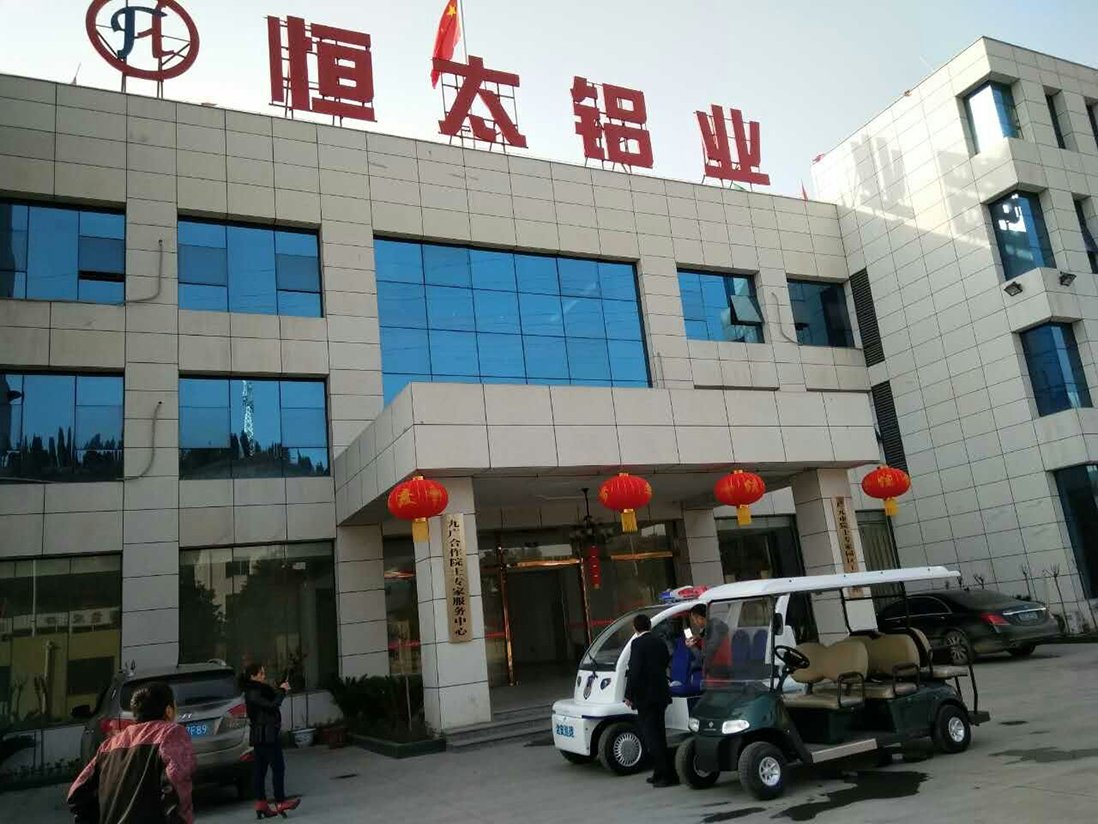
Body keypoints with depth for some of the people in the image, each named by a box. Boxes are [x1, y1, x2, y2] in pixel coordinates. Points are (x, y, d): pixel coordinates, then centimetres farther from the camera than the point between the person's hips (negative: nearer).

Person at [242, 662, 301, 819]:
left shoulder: (259, 690, 14)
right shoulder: (253, 693, -16)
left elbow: (272, 703, 14)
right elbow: (272, 705, -23)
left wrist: (280, 690, 2)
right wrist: (282, 691, -11)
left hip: (260, 735, 10)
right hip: (266, 735, -10)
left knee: (260, 769, 10)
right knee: (278, 767, -6)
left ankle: (261, 803, 14)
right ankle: (280, 802, -4)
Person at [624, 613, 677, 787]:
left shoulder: (637, 644, -13)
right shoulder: (660, 642, 9)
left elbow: (634, 671, -18)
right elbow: (666, 663, 15)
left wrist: (629, 695, -11)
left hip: (645, 696, -8)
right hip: (661, 694, 8)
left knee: (651, 736, -3)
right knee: (658, 735, 17)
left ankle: (667, 775, -5)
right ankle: (661, 773, 24)